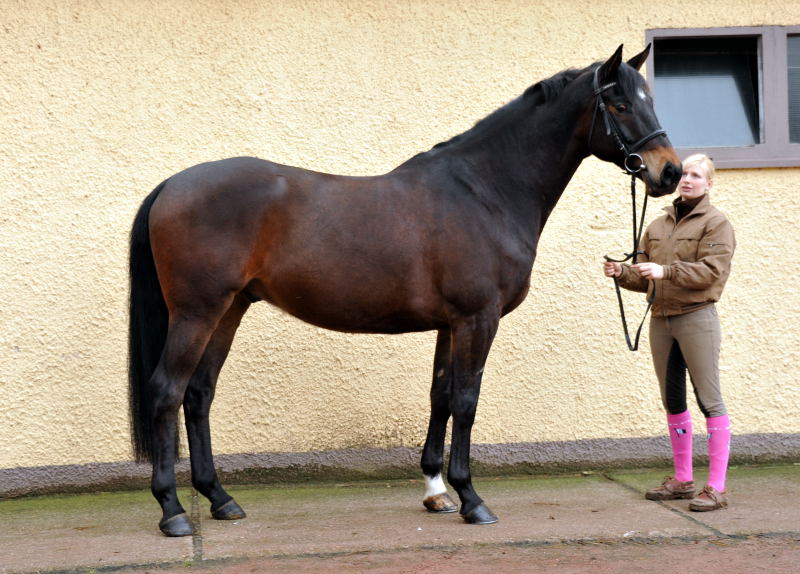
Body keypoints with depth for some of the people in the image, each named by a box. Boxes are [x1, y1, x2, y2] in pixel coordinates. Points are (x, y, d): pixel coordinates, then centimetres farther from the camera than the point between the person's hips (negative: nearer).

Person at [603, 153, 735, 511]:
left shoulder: (716, 223, -3)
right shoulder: (658, 225, 16)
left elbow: (711, 270, -16)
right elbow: (645, 278, 17)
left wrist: (666, 271, -26)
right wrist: (623, 274, -3)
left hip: (696, 318, -7)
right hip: (660, 319, 7)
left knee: (709, 400, -6)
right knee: (673, 401, 12)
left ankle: (717, 487, -5)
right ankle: (682, 480, 22)